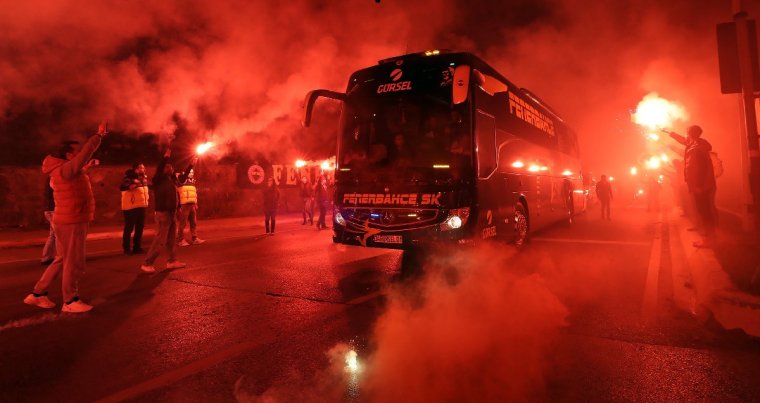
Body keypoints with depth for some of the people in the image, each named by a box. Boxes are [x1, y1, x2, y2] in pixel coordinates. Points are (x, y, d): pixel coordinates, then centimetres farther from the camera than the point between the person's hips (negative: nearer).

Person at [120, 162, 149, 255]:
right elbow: (122, 187, -29)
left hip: (141, 206, 8)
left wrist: (147, 195, 17)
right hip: (131, 207, -8)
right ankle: (126, 248, 12)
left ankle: (137, 247, 23)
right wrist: (129, 186, -45)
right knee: (129, 228, 0)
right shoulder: (129, 178, -13)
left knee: (140, 227, 13)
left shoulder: (144, 177, 11)